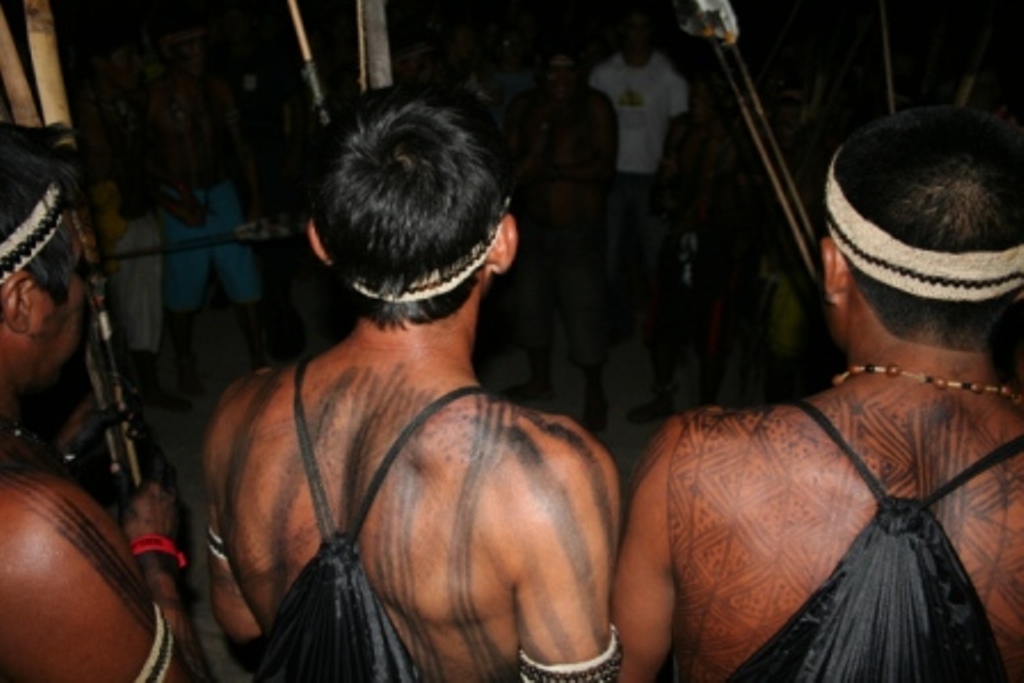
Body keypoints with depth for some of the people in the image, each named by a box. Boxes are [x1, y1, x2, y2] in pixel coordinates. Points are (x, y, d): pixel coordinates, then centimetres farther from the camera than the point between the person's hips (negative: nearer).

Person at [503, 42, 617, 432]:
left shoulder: (595, 106, -8)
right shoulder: (524, 106, 4)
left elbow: (606, 167, -14)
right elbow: (512, 159, 7)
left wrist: (555, 169, -24)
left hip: (579, 228, -5)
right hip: (533, 224, 5)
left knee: (584, 310, -5)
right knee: (530, 302, 16)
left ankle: (595, 395, 12)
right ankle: (540, 380, 36)